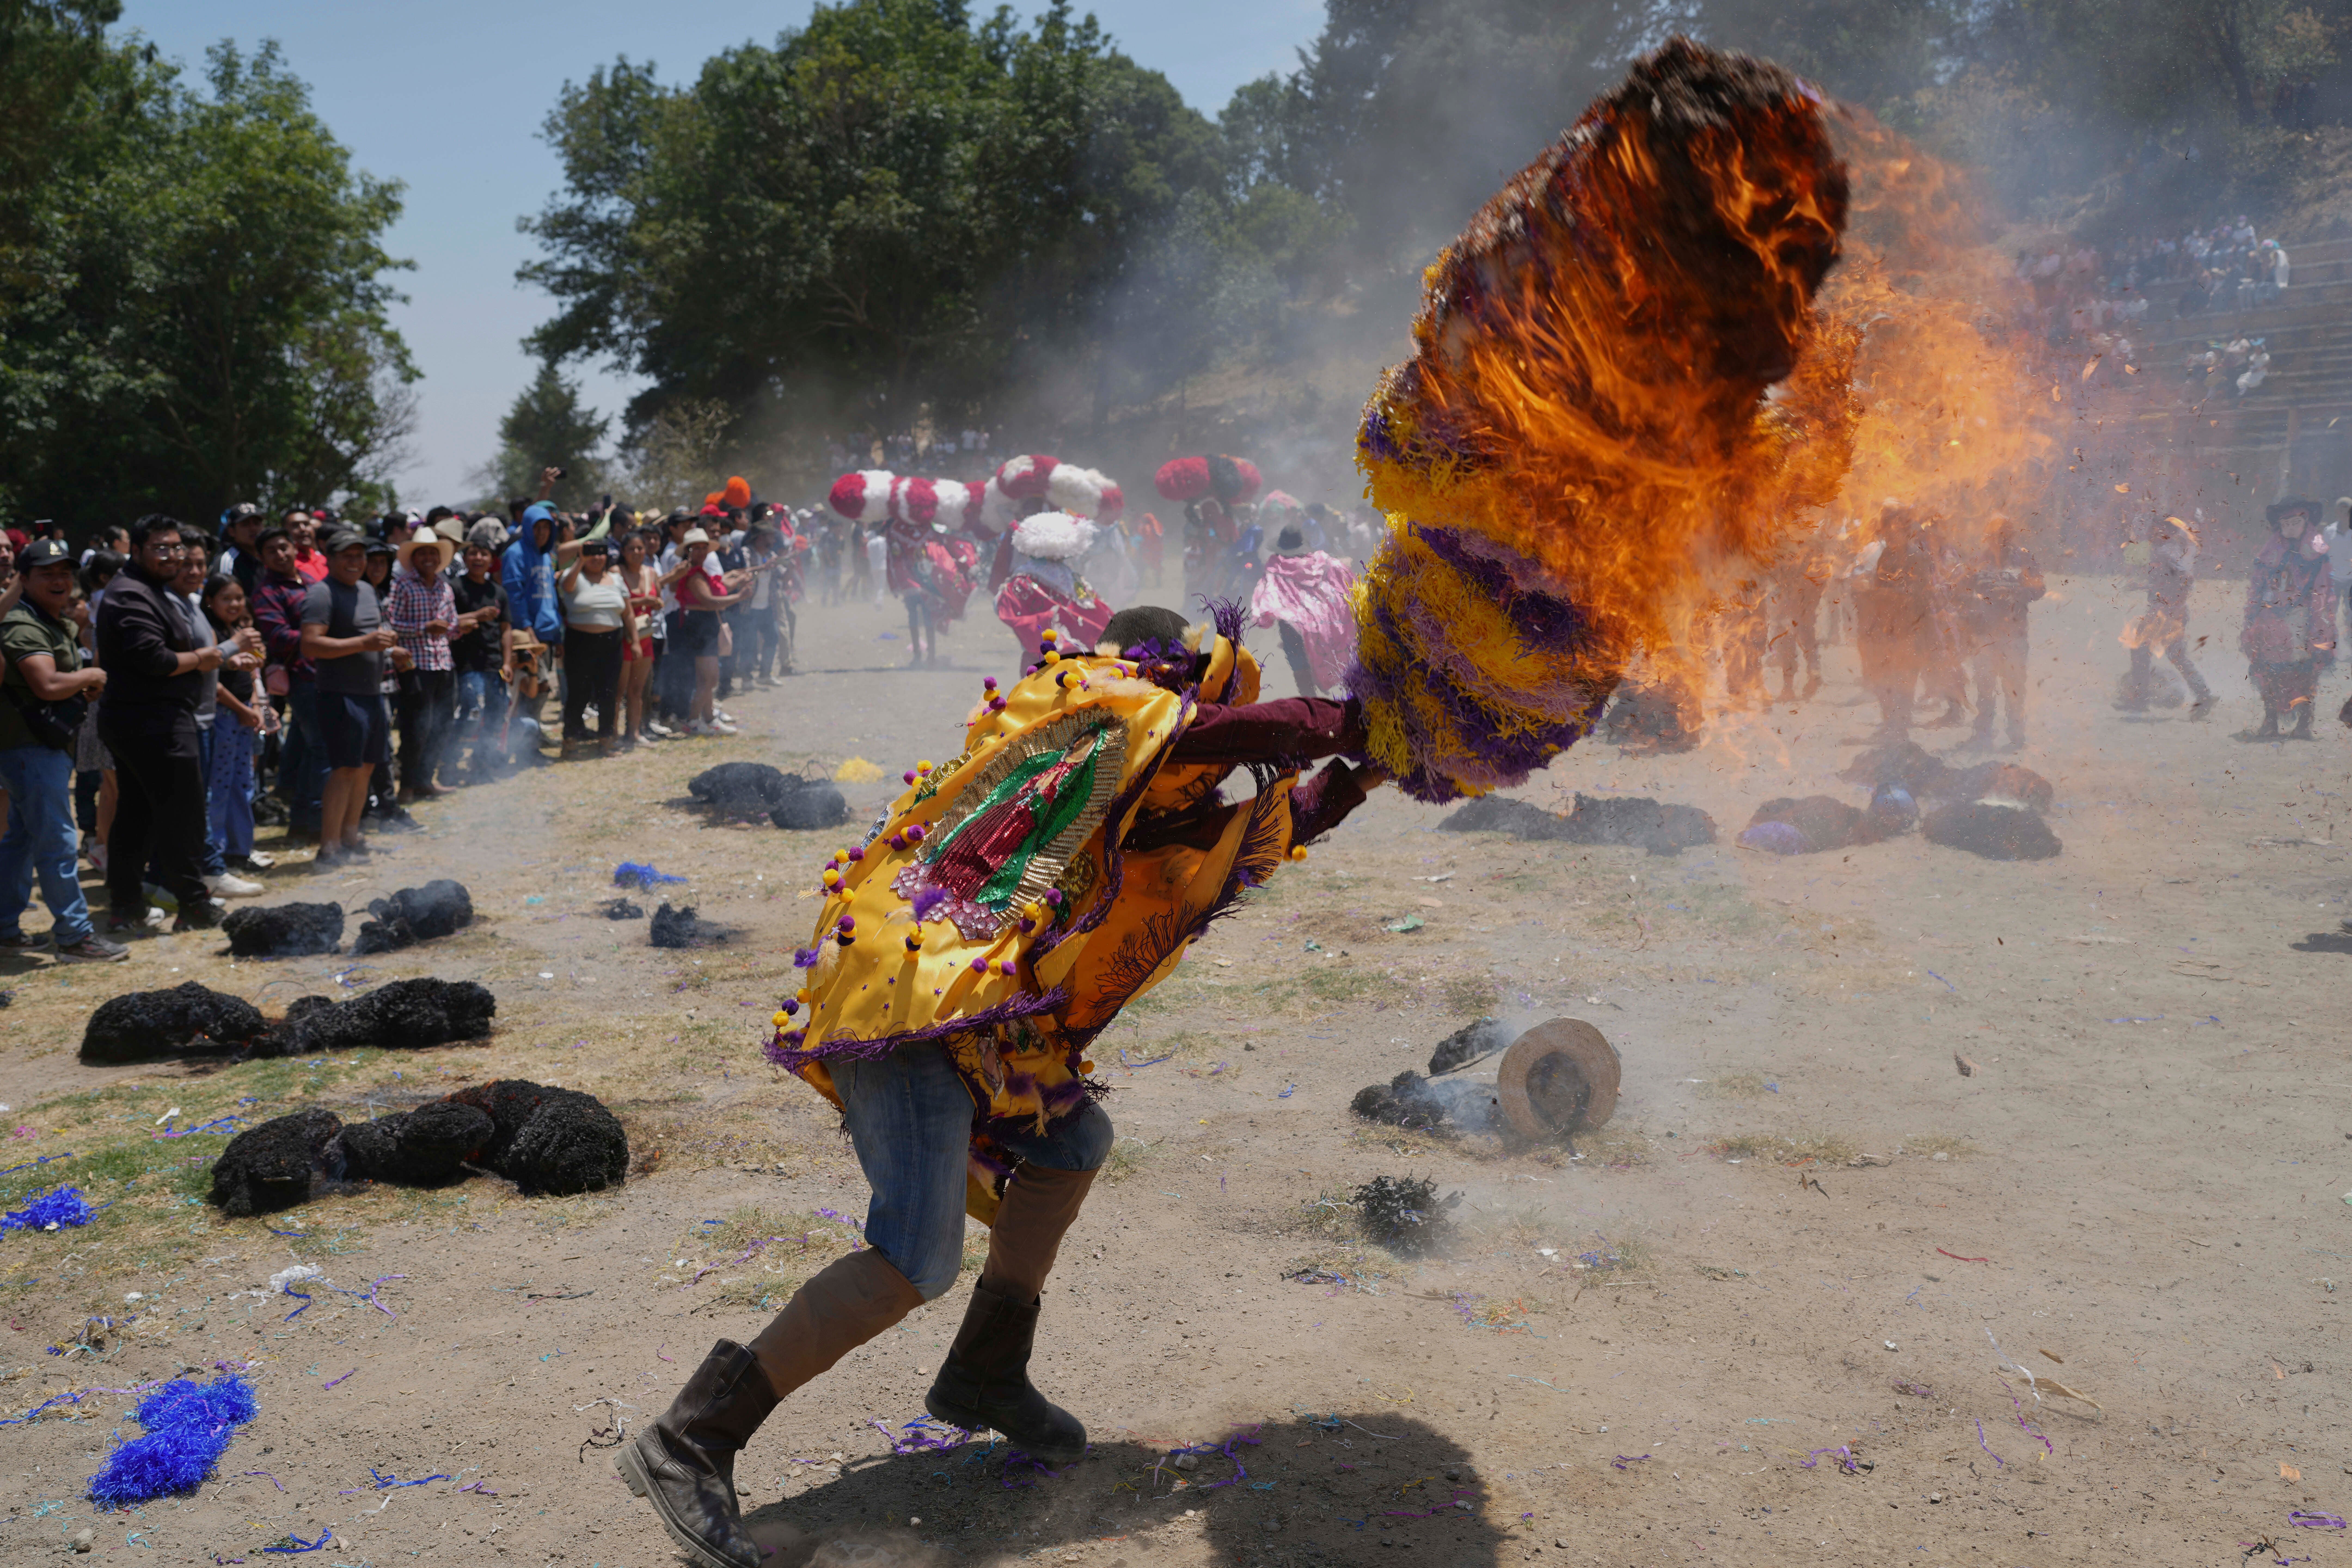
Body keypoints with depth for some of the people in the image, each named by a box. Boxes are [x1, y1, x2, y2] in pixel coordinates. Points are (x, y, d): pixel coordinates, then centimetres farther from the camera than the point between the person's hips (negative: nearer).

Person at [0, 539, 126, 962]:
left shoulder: (59, 623, 17)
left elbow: (66, 680, 31)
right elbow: (48, 685, -29)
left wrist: (86, 688, 8)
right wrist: (92, 676, -12)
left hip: (47, 745, 11)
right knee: (57, 843, -9)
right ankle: (73, 935, -6)